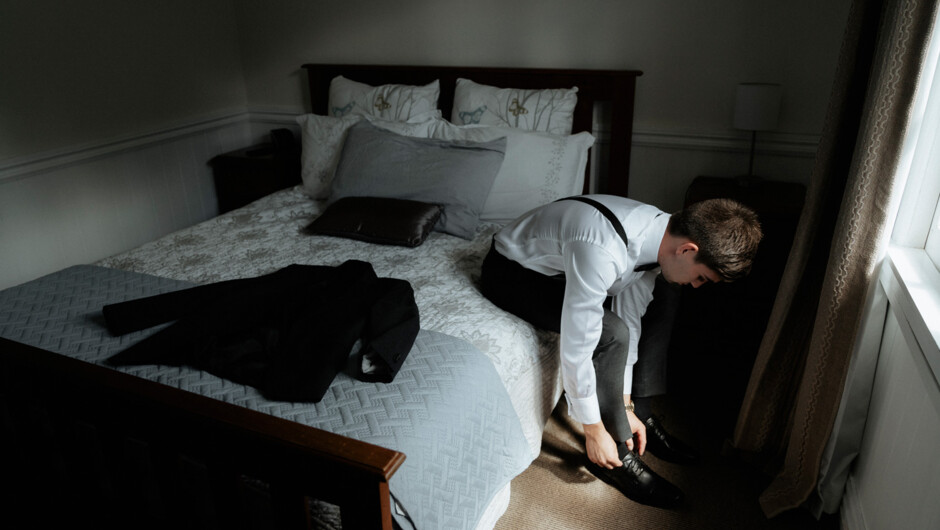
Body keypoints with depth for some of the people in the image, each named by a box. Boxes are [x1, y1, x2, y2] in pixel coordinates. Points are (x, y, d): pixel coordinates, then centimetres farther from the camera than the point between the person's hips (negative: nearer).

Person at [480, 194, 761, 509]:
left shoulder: (658, 232, -12)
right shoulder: (602, 253, -39)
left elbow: (629, 317, -4)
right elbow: (575, 348, -34)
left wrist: (625, 405, -2)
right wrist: (595, 431, -22)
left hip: (561, 264, 8)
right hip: (510, 275, -8)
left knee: (662, 294, 3)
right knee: (610, 333, -29)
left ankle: (641, 416, 10)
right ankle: (618, 456, -7)